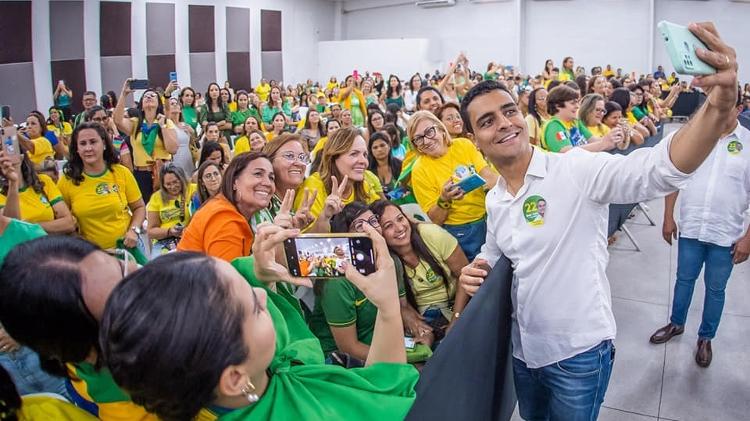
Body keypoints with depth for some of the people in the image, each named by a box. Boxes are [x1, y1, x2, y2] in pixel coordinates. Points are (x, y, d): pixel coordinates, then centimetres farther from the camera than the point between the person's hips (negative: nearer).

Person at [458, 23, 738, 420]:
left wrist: (719, 106, -51)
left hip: (577, 353, -6)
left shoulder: (575, 170, -20)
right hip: (522, 348, 6)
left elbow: (661, 169, -35)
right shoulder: (493, 200, 2)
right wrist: (476, 271, -5)